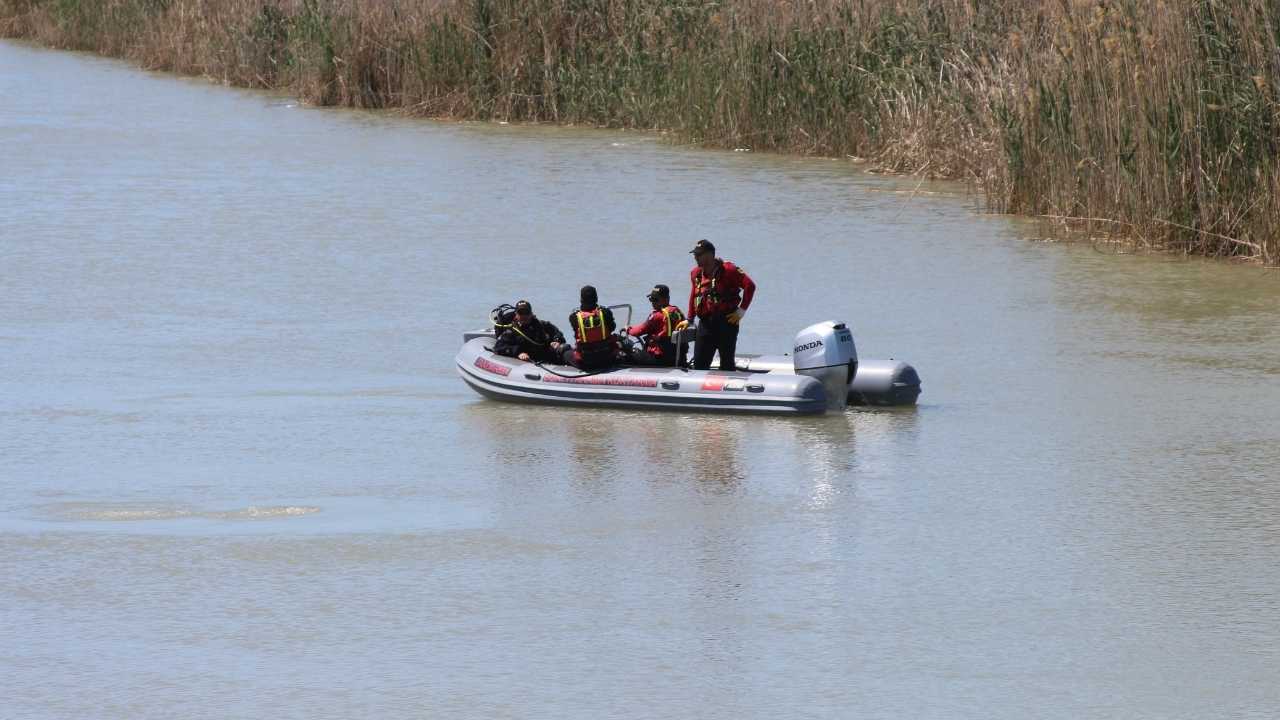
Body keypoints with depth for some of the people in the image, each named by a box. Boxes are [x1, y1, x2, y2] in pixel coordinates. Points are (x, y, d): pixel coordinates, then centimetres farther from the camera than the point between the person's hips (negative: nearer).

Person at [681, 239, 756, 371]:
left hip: (726, 322, -6)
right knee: (699, 363, 2)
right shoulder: (696, 273, 9)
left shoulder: (728, 270, -10)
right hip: (705, 323, 6)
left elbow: (750, 285, -13)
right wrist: (690, 319, 19)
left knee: (727, 363, 2)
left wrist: (741, 311, -12)